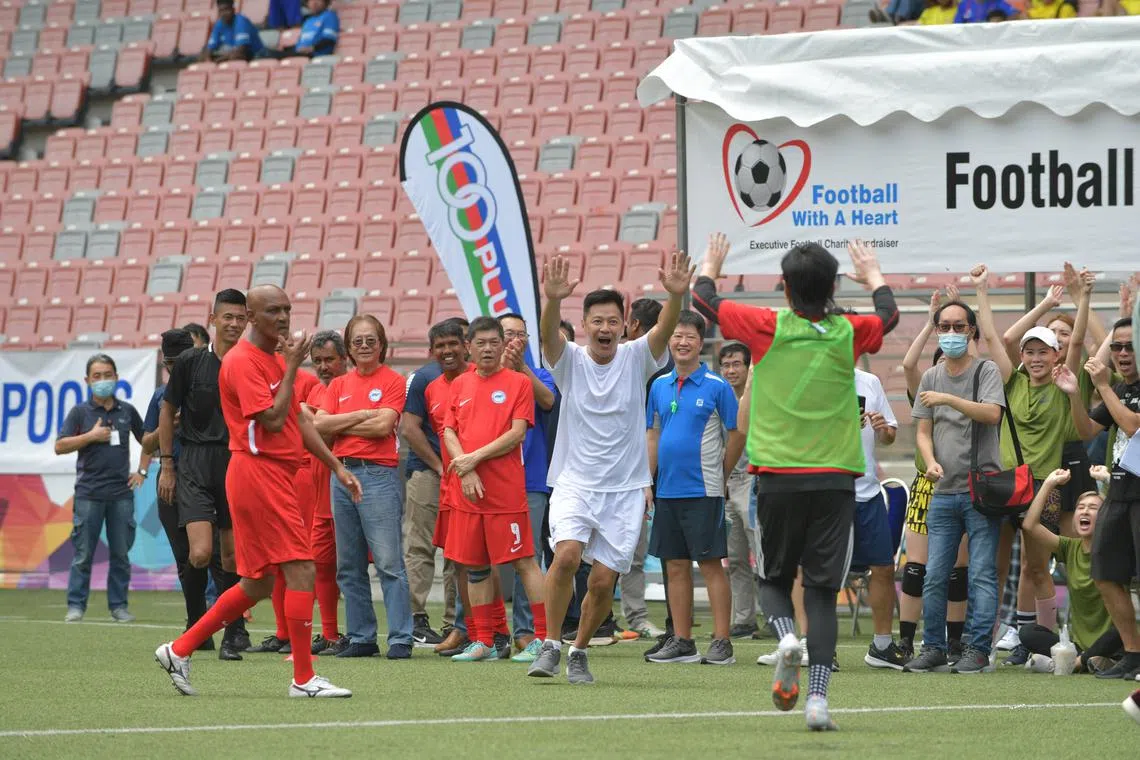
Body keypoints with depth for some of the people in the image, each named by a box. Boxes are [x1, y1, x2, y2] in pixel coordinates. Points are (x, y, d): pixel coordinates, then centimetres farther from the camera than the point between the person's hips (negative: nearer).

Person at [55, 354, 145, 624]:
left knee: (121, 553, 4)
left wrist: (142, 471, 12)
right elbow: (60, 447, -3)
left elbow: (146, 441, 23)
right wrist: (91, 436, -9)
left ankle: (119, 605, 10)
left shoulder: (127, 411, 11)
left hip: (121, 492, 2)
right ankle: (76, 605, 3)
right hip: (88, 492, -2)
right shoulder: (80, 412, 3)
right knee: (83, 554, -2)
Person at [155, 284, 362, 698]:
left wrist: (336, 467, 20)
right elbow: (273, 419, -20)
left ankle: (179, 650, 18)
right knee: (301, 570, -11)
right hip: (258, 473, -10)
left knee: (259, 582, 12)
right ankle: (303, 678, -8)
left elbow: (299, 419, 23)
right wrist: (292, 366, -15)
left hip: (275, 475, 10)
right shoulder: (242, 361, -12)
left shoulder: (276, 359, 18)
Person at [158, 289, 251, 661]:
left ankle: (233, 633, 15)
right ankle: (196, 624, 7)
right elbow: (168, 412, 8)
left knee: (233, 557, 4)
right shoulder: (190, 362, -1)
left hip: (238, 466, 2)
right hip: (195, 466, -2)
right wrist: (166, 466, 5)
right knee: (201, 553, -15)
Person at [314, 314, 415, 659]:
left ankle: (400, 639, -9)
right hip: (342, 473, 6)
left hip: (379, 474, -6)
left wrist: (340, 425, -2)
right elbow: (320, 424, 3)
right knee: (349, 566, 7)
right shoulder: (339, 385, 16)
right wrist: (361, 415, -5)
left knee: (389, 562, -10)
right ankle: (361, 638, 13)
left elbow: (383, 426, -11)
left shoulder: (393, 382, 1)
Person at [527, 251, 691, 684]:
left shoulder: (635, 359, 0)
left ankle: (578, 652, 21)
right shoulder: (570, 360, -1)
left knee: (604, 580, -2)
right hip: (574, 483, -1)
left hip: (624, 491, 1)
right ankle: (550, 647, -11)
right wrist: (553, 300, -44)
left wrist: (676, 296, -40)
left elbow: (664, 329, -18)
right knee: (567, 554, -25)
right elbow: (548, 334, -22)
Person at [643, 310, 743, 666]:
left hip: (703, 490, -5)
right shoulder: (659, 386, 10)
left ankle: (721, 642, -2)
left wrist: (720, 475, 3)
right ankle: (682, 642, 13)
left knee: (711, 564, -4)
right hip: (667, 490, 5)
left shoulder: (717, 387, -5)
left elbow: (737, 434, -1)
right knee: (676, 566, 8)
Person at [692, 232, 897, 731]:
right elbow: (889, 315, 26)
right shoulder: (848, 334, 1)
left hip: (778, 479, -1)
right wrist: (873, 275, 46)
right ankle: (817, 698, -8)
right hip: (834, 479, 1)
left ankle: (786, 637, -14)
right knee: (822, 590, 2)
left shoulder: (769, 329, -4)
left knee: (774, 578, 17)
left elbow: (704, 301, 11)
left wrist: (710, 266, 33)